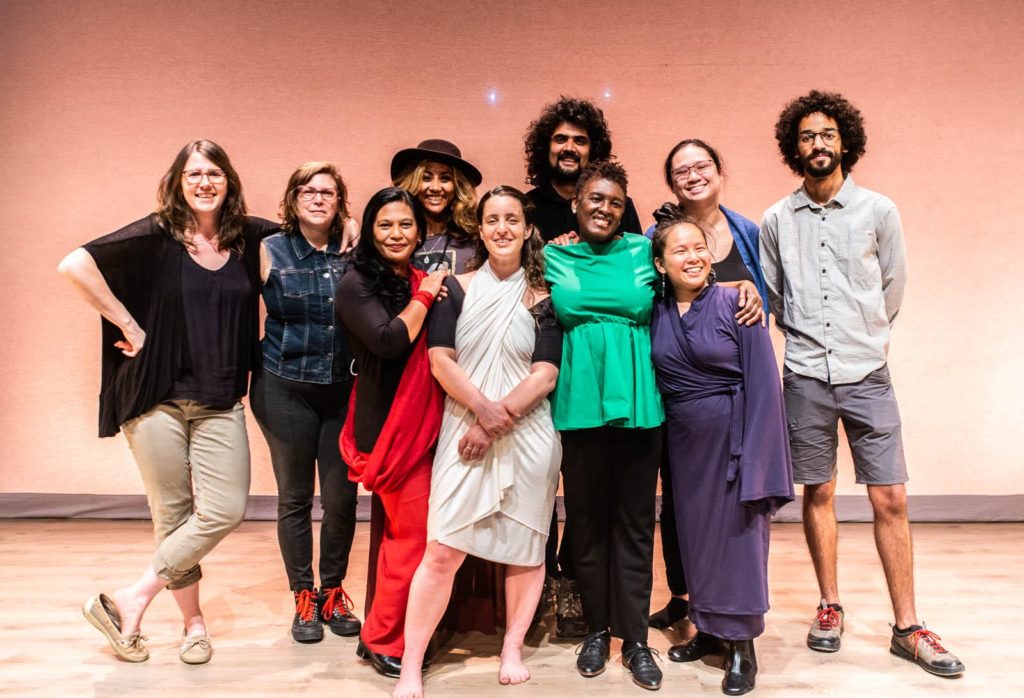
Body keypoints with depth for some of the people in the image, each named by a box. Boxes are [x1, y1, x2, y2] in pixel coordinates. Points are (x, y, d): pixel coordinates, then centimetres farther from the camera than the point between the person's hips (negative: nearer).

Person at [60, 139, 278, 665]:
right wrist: (130, 328, -12)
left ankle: (131, 601, 11)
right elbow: (75, 265, -13)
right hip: (157, 398, -3)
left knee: (226, 510, -6)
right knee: (172, 514, 4)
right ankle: (193, 622, 24)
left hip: (220, 402, 3)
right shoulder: (156, 235, -5)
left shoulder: (249, 236, 6)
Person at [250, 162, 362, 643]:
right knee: (294, 497, 8)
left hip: (343, 389, 2)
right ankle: (303, 597, 23)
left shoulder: (352, 252, 4)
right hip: (285, 389, -1)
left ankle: (333, 592, 24)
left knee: (342, 496, 4)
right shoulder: (270, 252, 0)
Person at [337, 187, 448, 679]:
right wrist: (424, 297, -12)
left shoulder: (422, 283, 11)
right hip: (390, 427, -7)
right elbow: (388, 341, -24)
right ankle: (384, 642, 15)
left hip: (422, 425, 7)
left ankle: (379, 634, 29)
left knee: (395, 531, 15)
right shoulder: (357, 285, -9)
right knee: (416, 534, -3)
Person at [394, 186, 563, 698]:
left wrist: (497, 421, -11)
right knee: (442, 548, -4)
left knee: (525, 544, 8)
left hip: (528, 433, 1)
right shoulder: (457, 288, 7)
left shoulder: (543, 299, 5)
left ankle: (513, 650, 26)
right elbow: (440, 357, -2)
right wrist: (483, 408, -15)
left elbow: (546, 373, -3)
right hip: (464, 430, 0)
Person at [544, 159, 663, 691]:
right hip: (578, 405, 0)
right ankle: (597, 630, 25)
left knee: (634, 520, 7)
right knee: (586, 518, 9)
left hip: (638, 403, 0)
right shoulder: (551, 258, 6)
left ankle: (635, 637, 19)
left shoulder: (642, 251, 6)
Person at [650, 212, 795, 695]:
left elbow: (763, 383, -12)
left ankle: (741, 646, 18)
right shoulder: (656, 312, 2)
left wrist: (755, 457, -16)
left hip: (730, 435, -4)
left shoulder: (734, 304, -10)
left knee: (737, 535, 3)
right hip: (683, 441, 4)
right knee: (695, 534, 14)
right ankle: (710, 630, 31)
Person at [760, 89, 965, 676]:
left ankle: (907, 628, 11)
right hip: (806, 376, 1)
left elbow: (893, 288, 10)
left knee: (890, 499, -1)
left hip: (867, 374, -1)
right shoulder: (777, 220, 4)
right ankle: (830, 608, 23)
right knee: (818, 494, 8)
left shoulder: (879, 211, 1)